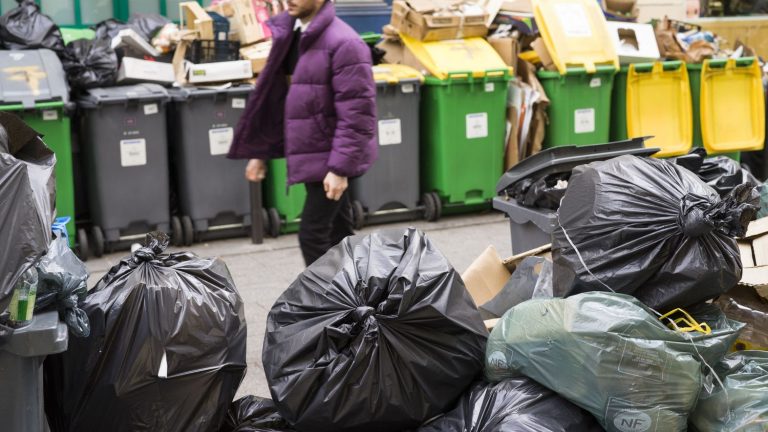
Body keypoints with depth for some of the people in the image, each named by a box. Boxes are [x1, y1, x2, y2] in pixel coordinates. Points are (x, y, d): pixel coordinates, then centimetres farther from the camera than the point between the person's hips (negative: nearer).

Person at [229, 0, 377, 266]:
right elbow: (274, 97, 14)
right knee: (337, 232, 16)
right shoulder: (288, 36, 8)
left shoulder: (343, 43, -18)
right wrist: (260, 152, 12)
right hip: (310, 154, 8)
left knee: (312, 234, -7)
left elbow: (357, 113, -20)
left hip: (331, 158, -8)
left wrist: (341, 167, -23)